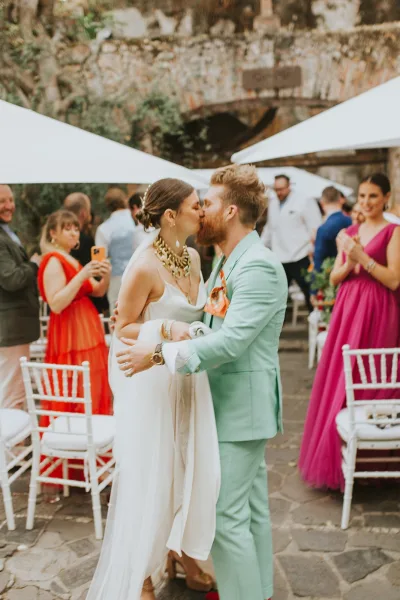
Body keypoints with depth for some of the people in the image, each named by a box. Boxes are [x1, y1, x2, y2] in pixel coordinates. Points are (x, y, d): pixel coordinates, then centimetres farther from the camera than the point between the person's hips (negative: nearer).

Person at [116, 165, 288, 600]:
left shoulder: (260, 266, -20)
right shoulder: (229, 261, 12)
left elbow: (232, 341, -27)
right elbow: (214, 324, 13)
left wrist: (159, 354, -25)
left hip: (242, 404, -10)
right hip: (232, 400, 10)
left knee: (226, 514, -2)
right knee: (251, 506, 20)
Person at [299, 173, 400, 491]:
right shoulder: (350, 232, 14)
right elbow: (334, 278, 11)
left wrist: (362, 257, -16)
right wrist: (348, 263, -8)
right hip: (347, 308, 6)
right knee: (337, 379, 8)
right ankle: (331, 452, 22)